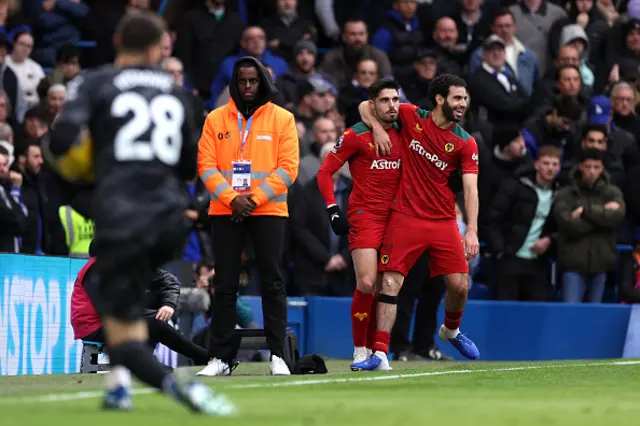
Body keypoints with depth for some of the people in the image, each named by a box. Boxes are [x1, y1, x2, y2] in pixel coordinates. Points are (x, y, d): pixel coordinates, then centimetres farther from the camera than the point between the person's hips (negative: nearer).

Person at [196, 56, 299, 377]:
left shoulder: (282, 119, 3)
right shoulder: (216, 119, 7)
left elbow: (288, 168, -3)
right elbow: (206, 164, 1)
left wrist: (255, 199, -12)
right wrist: (232, 198, -12)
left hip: (269, 210, -1)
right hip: (224, 211, 1)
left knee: (272, 282, -2)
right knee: (225, 284, 2)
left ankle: (277, 355, 2)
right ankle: (220, 357, 5)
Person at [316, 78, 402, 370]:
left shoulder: (402, 135, 11)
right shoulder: (356, 135, -5)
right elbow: (325, 171, -2)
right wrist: (333, 209, -10)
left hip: (393, 219, 5)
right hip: (364, 215, -5)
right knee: (366, 283, -16)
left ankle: (372, 350, 12)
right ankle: (359, 351, -6)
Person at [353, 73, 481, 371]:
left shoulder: (465, 143, 0)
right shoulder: (412, 117, -1)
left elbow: (471, 188, -8)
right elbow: (366, 106, 12)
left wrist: (472, 231, -19)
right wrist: (377, 128, -8)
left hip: (444, 221, 1)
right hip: (405, 218, -1)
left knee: (460, 285, -3)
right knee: (390, 282, -10)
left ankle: (451, 330, 29)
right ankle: (379, 353, -11)